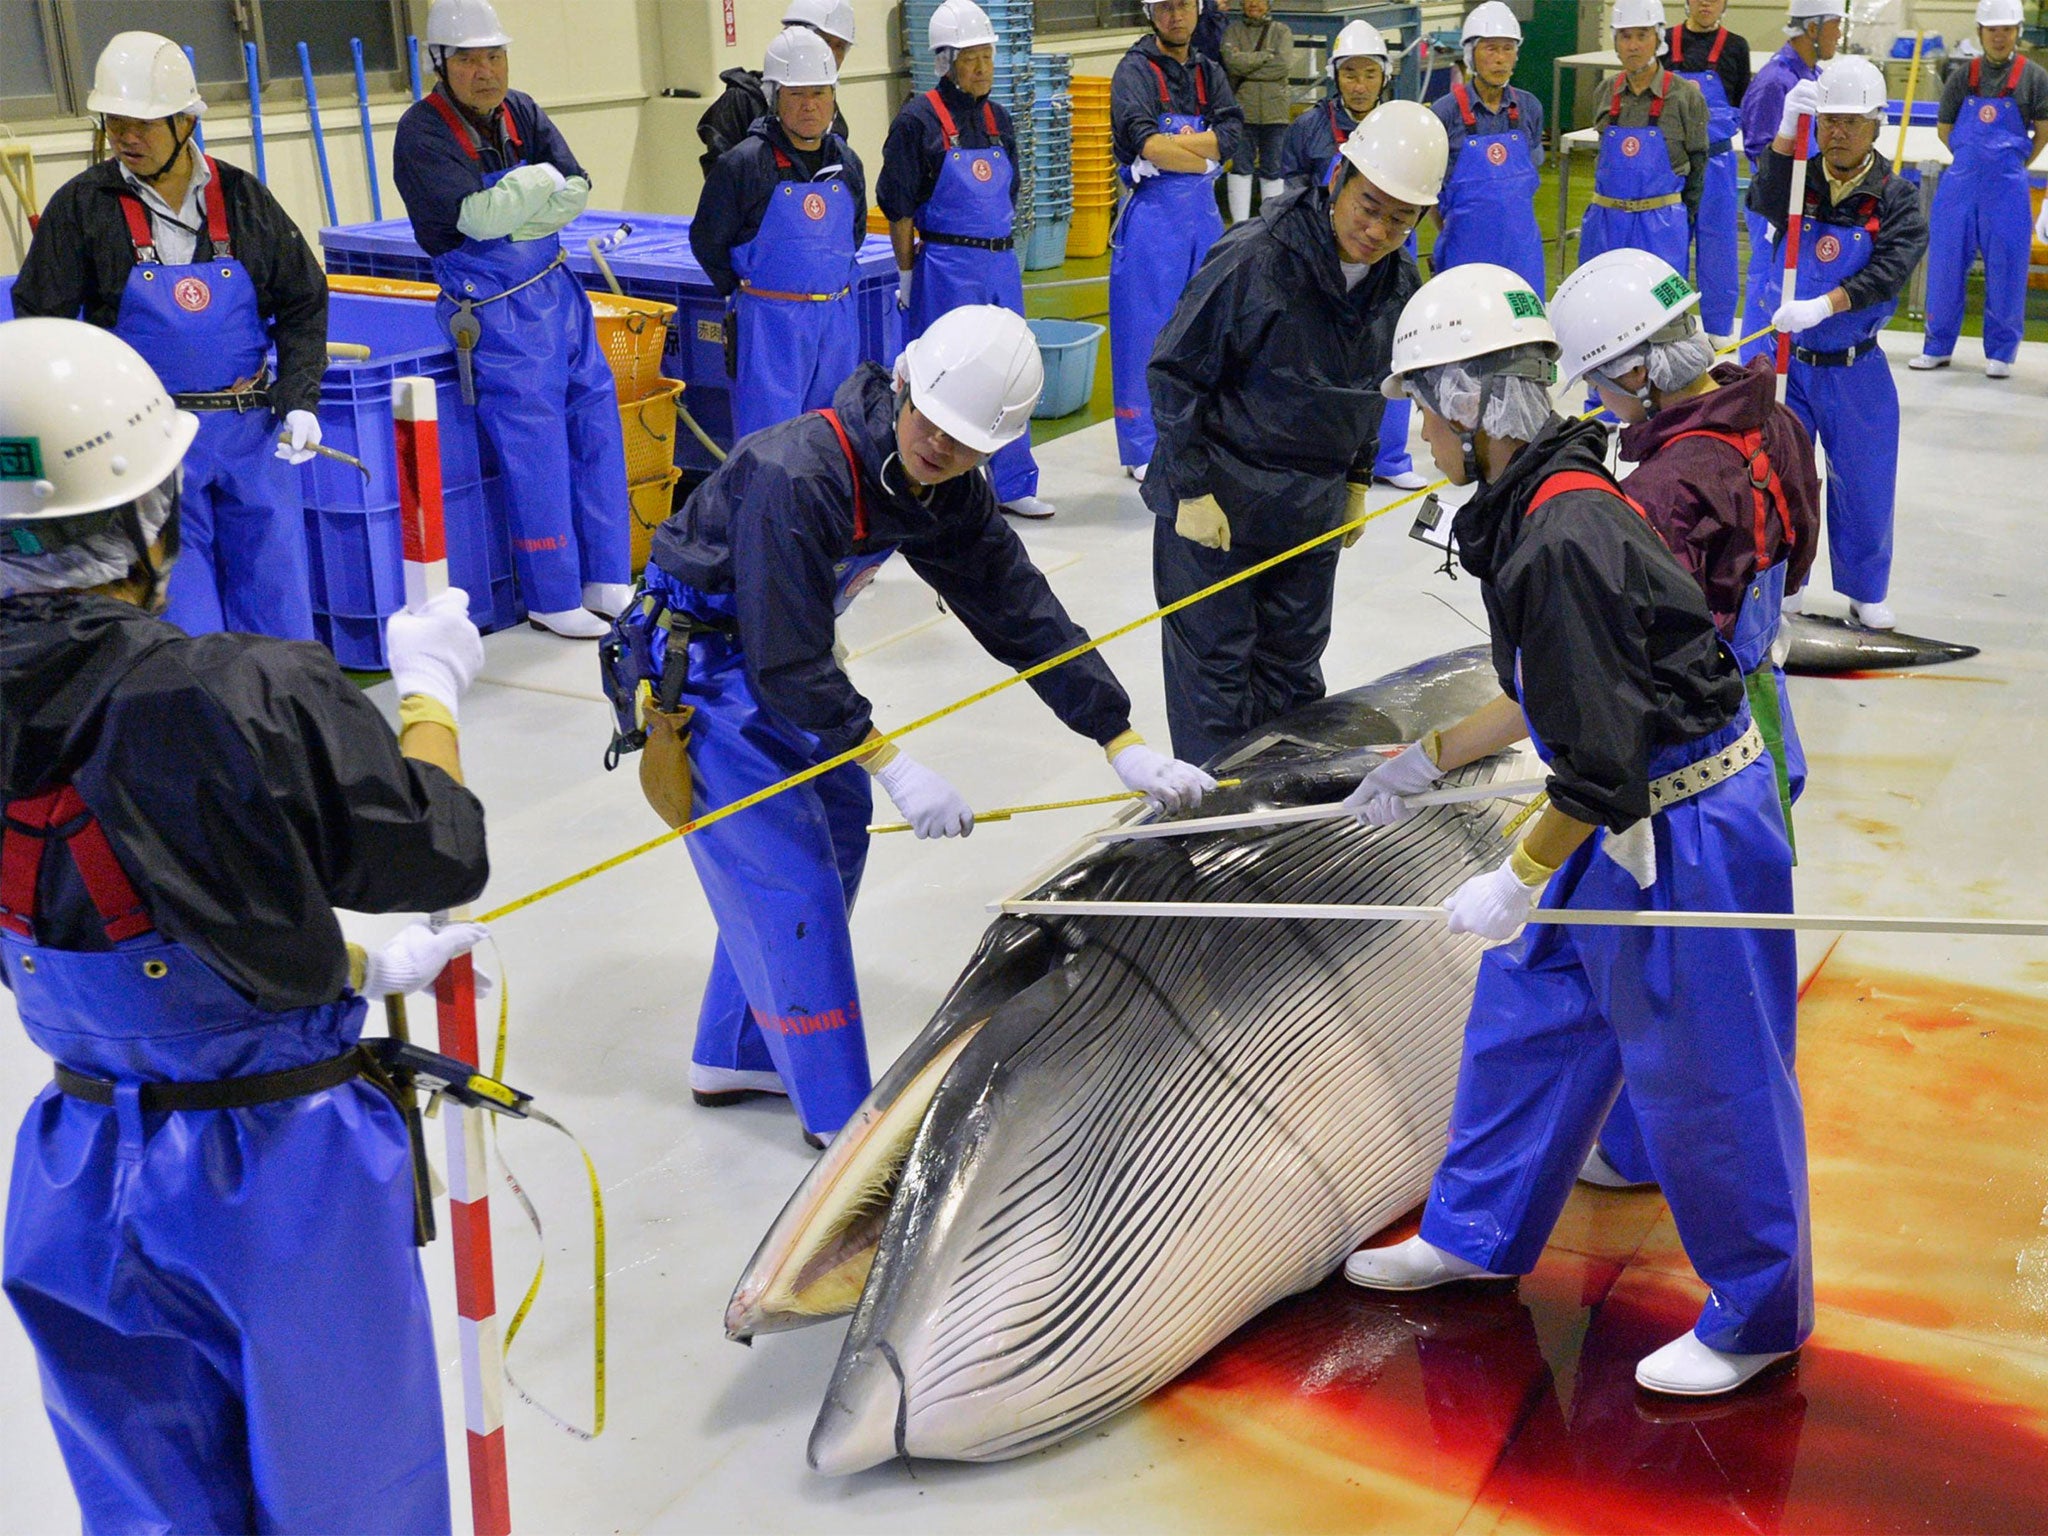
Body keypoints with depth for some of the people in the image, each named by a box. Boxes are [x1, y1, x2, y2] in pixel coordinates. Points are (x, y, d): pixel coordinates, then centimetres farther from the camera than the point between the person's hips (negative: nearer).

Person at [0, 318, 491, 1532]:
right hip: (282, 1166, -5)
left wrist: (359, 971, 14)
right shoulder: (255, 696, -26)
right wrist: (431, 688, 7)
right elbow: (442, 856, -11)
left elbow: (135, 939, 4)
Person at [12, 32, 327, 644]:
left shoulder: (244, 198, 3)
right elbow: (40, 319, 1)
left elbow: (304, 302, 11)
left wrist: (300, 401, 0)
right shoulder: (83, 205, -3)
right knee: (182, 614, -3)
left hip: (252, 432, 2)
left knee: (277, 597, 8)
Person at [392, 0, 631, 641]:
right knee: (535, 448, -5)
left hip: (556, 292, 7)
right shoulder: (421, 133, -13)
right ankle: (552, 598, 8)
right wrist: (539, 183, -10)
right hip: (494, 311, -7)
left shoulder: (522, 112, 6)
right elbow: (476, 216, -24)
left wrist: (506, 214, -16)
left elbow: (577, 190, -3)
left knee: (596, 424, 8)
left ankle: (605, 582, 19)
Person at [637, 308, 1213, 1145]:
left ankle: (735, 1057, 29)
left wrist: (1123, 744, -7)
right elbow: (786, 663, -32)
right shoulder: (797, 475, -33)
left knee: (836, 837, 14)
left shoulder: (951, 495, -7)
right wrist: (892, 767, -32)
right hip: (697, 663, -9)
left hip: (780, 656, 9)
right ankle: (839, 1114, 3)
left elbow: (1024, 617, -4)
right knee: (790, 871, -9)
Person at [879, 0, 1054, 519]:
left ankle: (1013, 485, 23)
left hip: (1001, 266, 6)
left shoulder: (998, 118, 10)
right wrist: (906, 273, -8)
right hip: (945, 267, -6)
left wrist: (1003, 256, 15)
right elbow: (898, 207, -8)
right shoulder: (919, 119, -9)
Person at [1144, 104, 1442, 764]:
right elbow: (1176, 372, -15)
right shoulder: (1253, 259, -22)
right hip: (1215, 503, -6)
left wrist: (1356, 480, 19)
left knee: (1294, 669, 13)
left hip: (1312, 510, 6)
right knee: (1215, 667, 1)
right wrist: (1193, 490, -15)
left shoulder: (1399, 282, 0)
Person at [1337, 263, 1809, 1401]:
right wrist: (1425, 762, 22)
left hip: (1688, 832, -10)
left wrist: (1517, 880, -17)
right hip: (1623, 820, 10)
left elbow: (1604, 764, -26)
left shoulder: (1562, 537, -27)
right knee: (1526, 1010, 19)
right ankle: (1477, 1234, 37)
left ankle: (1759, 1317, 24)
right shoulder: (1538, 507, 5)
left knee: (1702, 1075, 4)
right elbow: (1553, 695, 17)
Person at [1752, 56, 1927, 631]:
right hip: (1787, 359, 1)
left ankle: (1865, 593, 26)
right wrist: (1788, 129, -37)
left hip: (1857, 368, 0)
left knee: (1863, 481, 8)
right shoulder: (1800, 179, -2)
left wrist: (1822, 306, -32)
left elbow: (1889, 272, -18)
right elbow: (1766, 200, -24)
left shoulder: (1896, 197, -5)